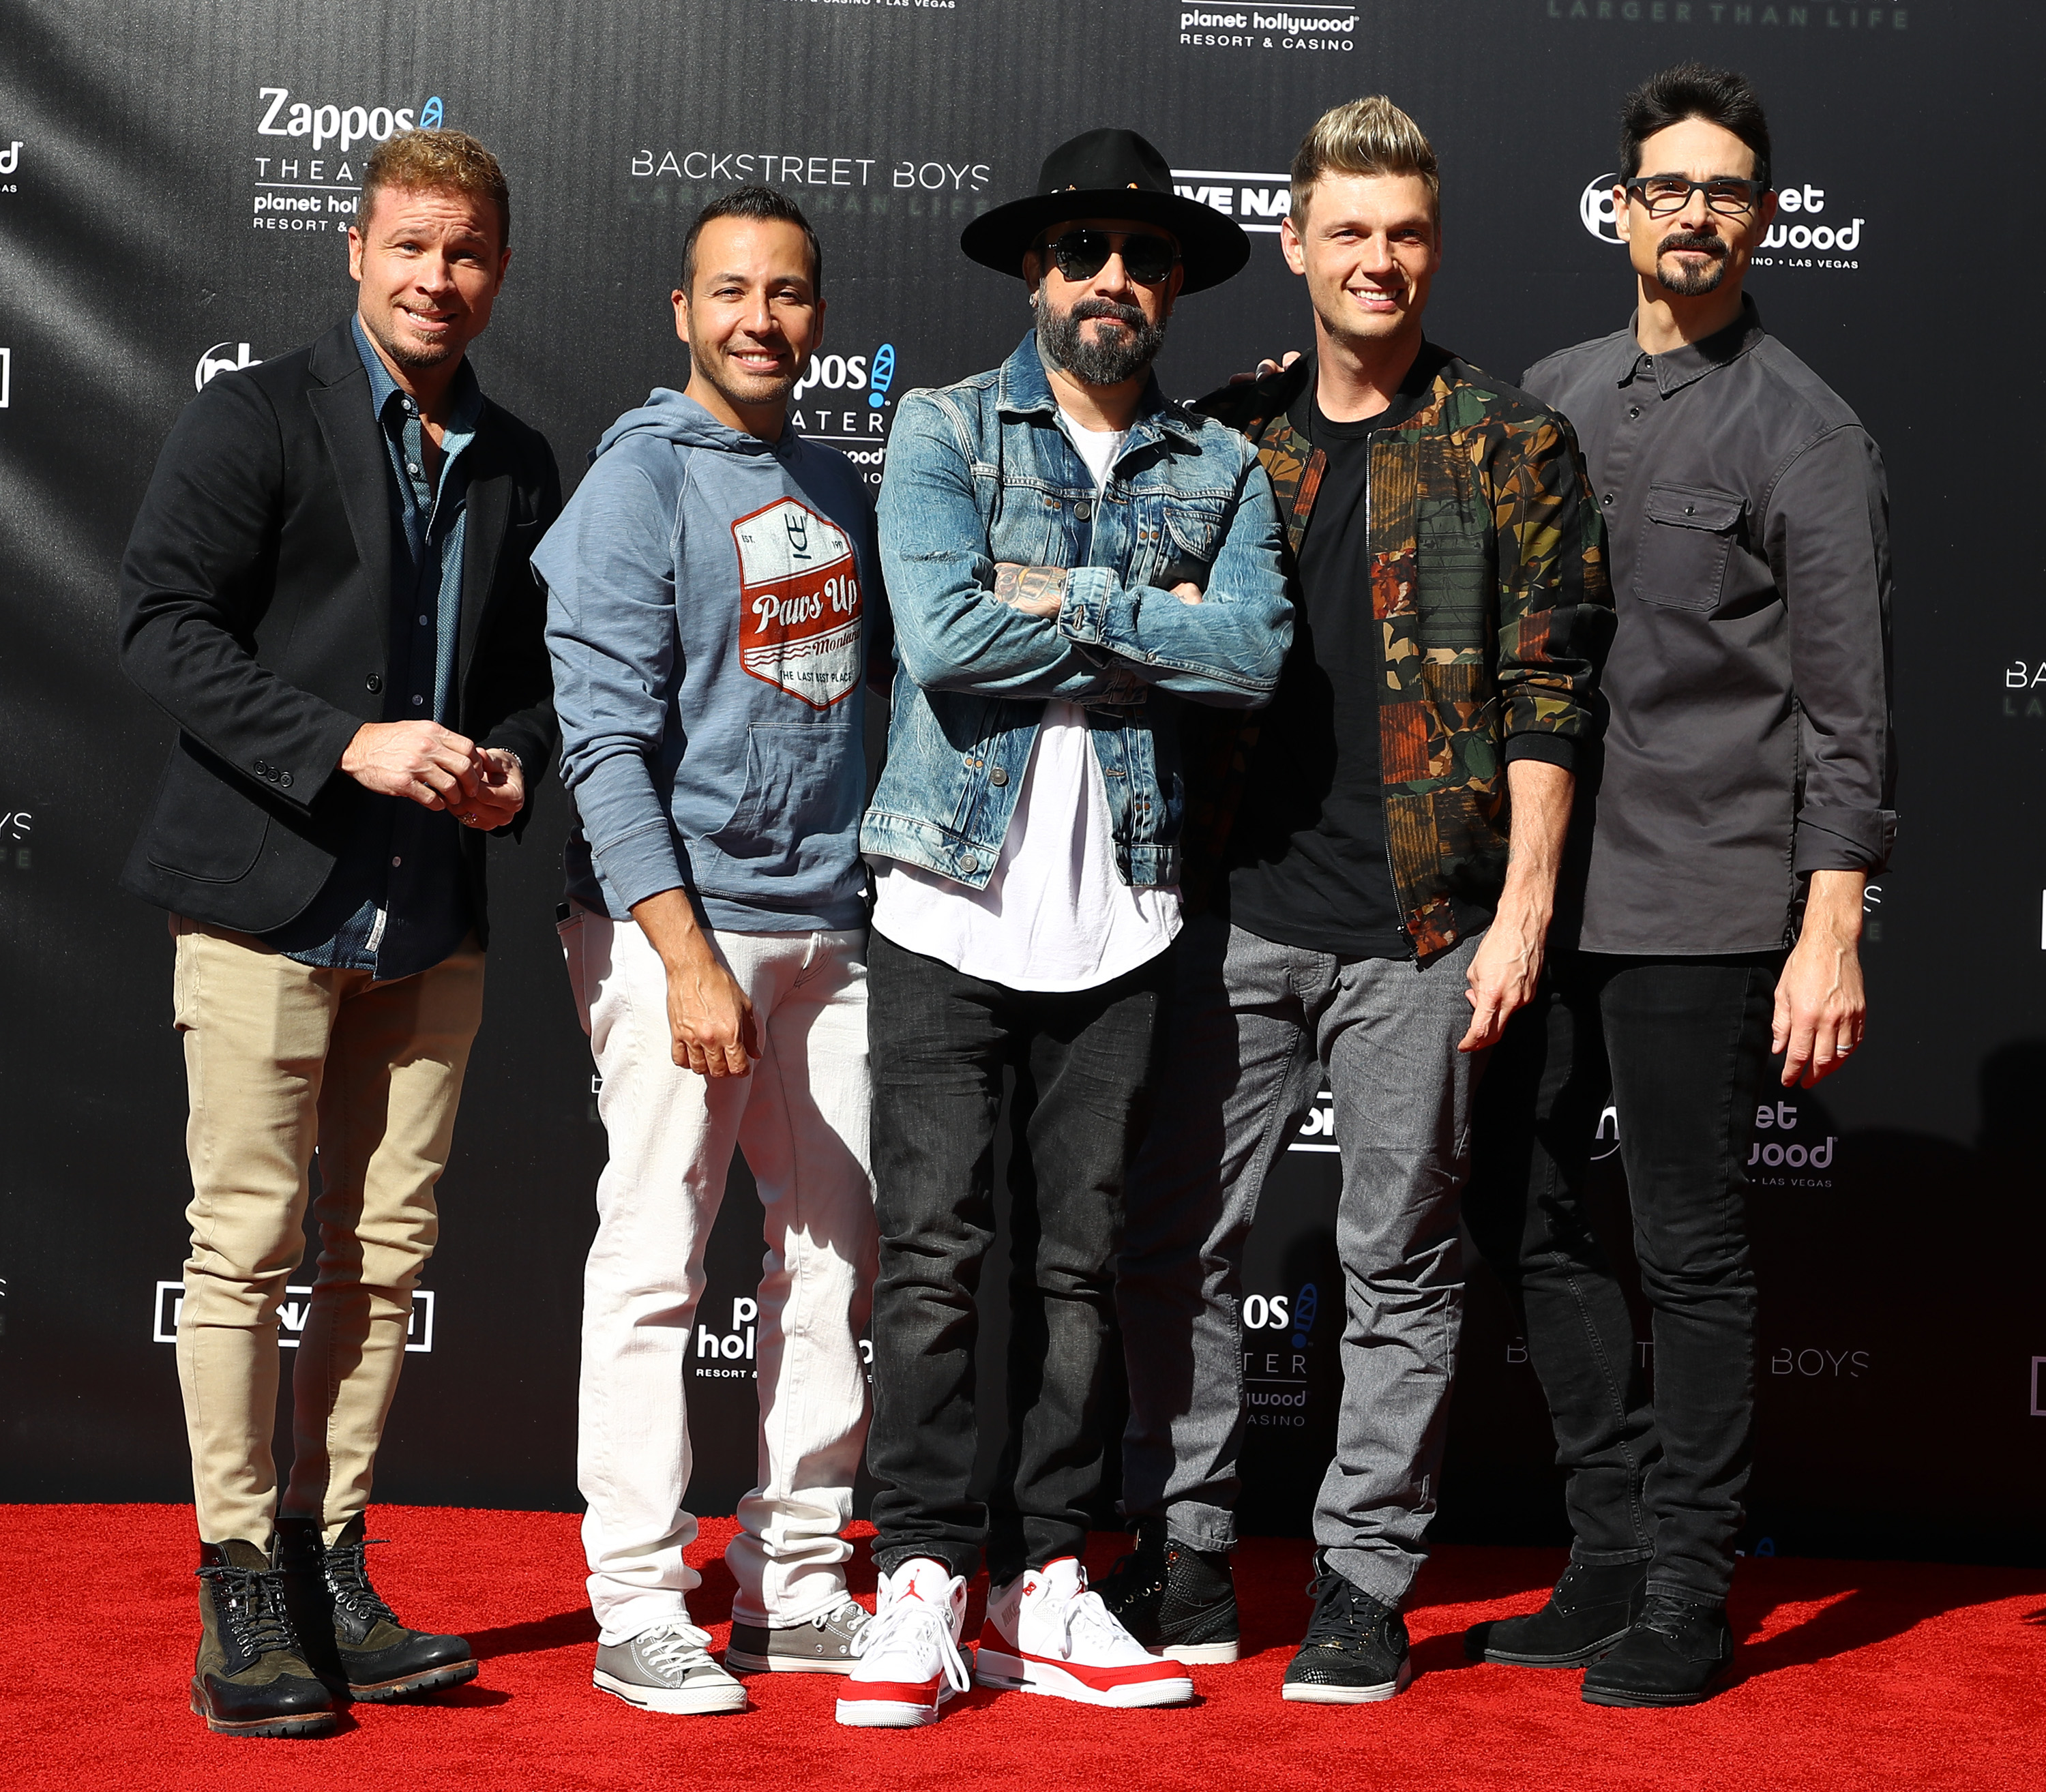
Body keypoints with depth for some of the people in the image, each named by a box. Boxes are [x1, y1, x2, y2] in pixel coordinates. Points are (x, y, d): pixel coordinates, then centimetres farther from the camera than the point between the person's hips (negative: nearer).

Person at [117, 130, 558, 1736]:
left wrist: (514, 764, -1)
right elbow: (165, 624, -9)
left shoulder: (518, 465, 15)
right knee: (249, 1242, -3)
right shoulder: (256, 418, -1)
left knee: (389, 1250, 7)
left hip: (432, 919, 5)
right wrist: (347, 745, -19)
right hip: (271, 895, -5)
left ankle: (331, 1572, 17)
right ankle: (242, 1601, 5)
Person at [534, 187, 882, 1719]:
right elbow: (605, 742, -12)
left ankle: (795, 1588, 18)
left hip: (831, 927, 7)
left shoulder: (836, 487, 14)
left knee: (835, 1260, 8)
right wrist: (688, 952, -18)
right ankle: (640, 1611, 5)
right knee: (654, 1265, -3)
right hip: (677, 916, -6)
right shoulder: (642, 481, -5)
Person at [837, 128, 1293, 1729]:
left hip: (1120, 919, 2)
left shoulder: (1223, 469, 11)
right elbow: (942, 636, -12)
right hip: (951, 897, -2)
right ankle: (923, 1580, 6)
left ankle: (1046, 1583, 15)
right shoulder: (944, 429, 4)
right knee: (934, 1252, -4)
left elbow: (1256, 657, -7)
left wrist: (1065, 602, -12)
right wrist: (1153, 631, -7)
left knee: (1080, 1262, 6)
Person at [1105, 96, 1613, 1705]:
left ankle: (1366, 1584, 15)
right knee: (1180, 1243, 6)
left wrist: (1523, 909, -9)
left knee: (1401, 1265, 5)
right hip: (1235, 909, 3)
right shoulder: (1225, 439, 10)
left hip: (1420, 925, -3)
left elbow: (1548, 691, -2)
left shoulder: (1510, 445, 1)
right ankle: (1184, 1553, 19)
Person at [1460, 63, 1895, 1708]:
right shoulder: (1551, 396, 13)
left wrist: (1831, 938, -13)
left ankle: (1688, 1601, 12)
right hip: (1545, 880, 6)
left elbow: (1847, 711, -8)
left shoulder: (1807, 436, -4)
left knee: (1692, 1249, 1)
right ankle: (1615, 1557, 23)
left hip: (1704, 906, -6)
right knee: (1524, 1210, 10)